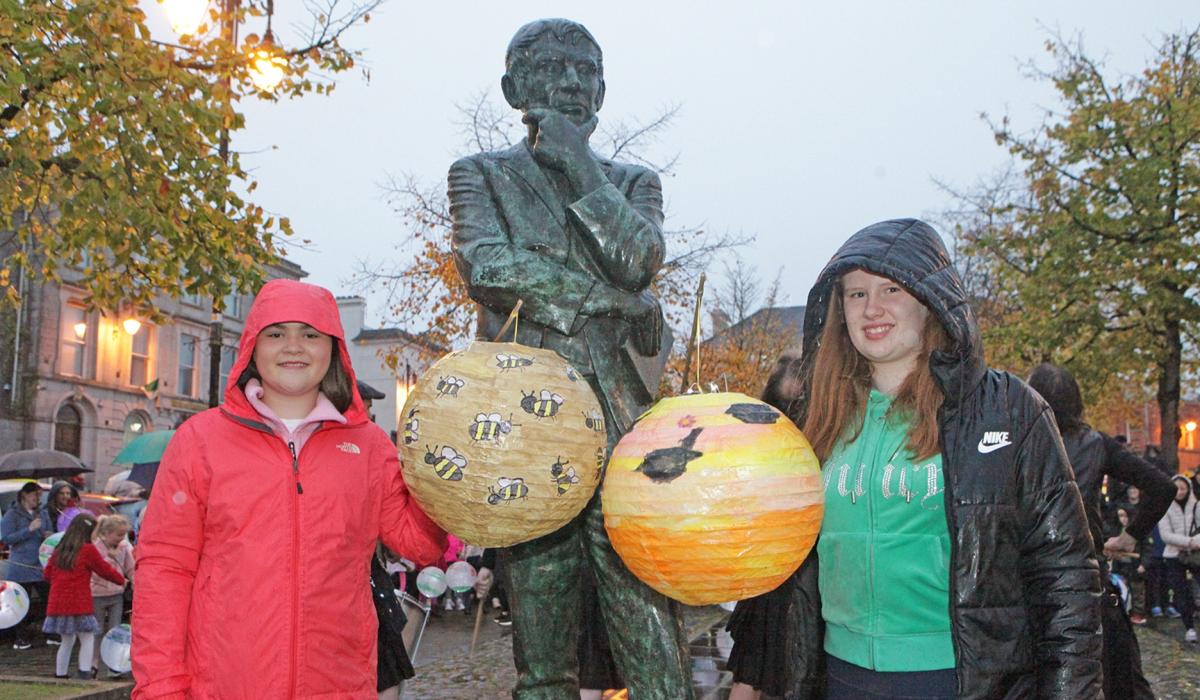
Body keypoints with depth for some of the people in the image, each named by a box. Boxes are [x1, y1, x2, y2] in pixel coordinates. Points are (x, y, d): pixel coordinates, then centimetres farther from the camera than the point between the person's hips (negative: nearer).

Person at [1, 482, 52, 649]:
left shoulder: (42, 515, 15)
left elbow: (51, 534, 22)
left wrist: (49, 536, -2)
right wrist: (29, 529, -16)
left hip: (42, 566, 4)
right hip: (21, 567, -4)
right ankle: (23, 637, 9)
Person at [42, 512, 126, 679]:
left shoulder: (59, 550, 11)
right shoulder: (88, 550, -7)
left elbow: (48, 574, 16)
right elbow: (105, 570, 2)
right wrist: (121, 580, 17)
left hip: (57, 603, 6)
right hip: (79, 604, -6)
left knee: (67, 641, 17)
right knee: (87, 639, 1)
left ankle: (60, 674, 19)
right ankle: (85, 672, -10)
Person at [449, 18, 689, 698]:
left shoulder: (633, 180, 20)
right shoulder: (482, 174, 15)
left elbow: (639, 261, -1)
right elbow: (484, 267, -4)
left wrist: (579, 165, 0)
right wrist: (605, 298, -3)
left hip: (622, 414, 1)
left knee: (650, 619, -7)